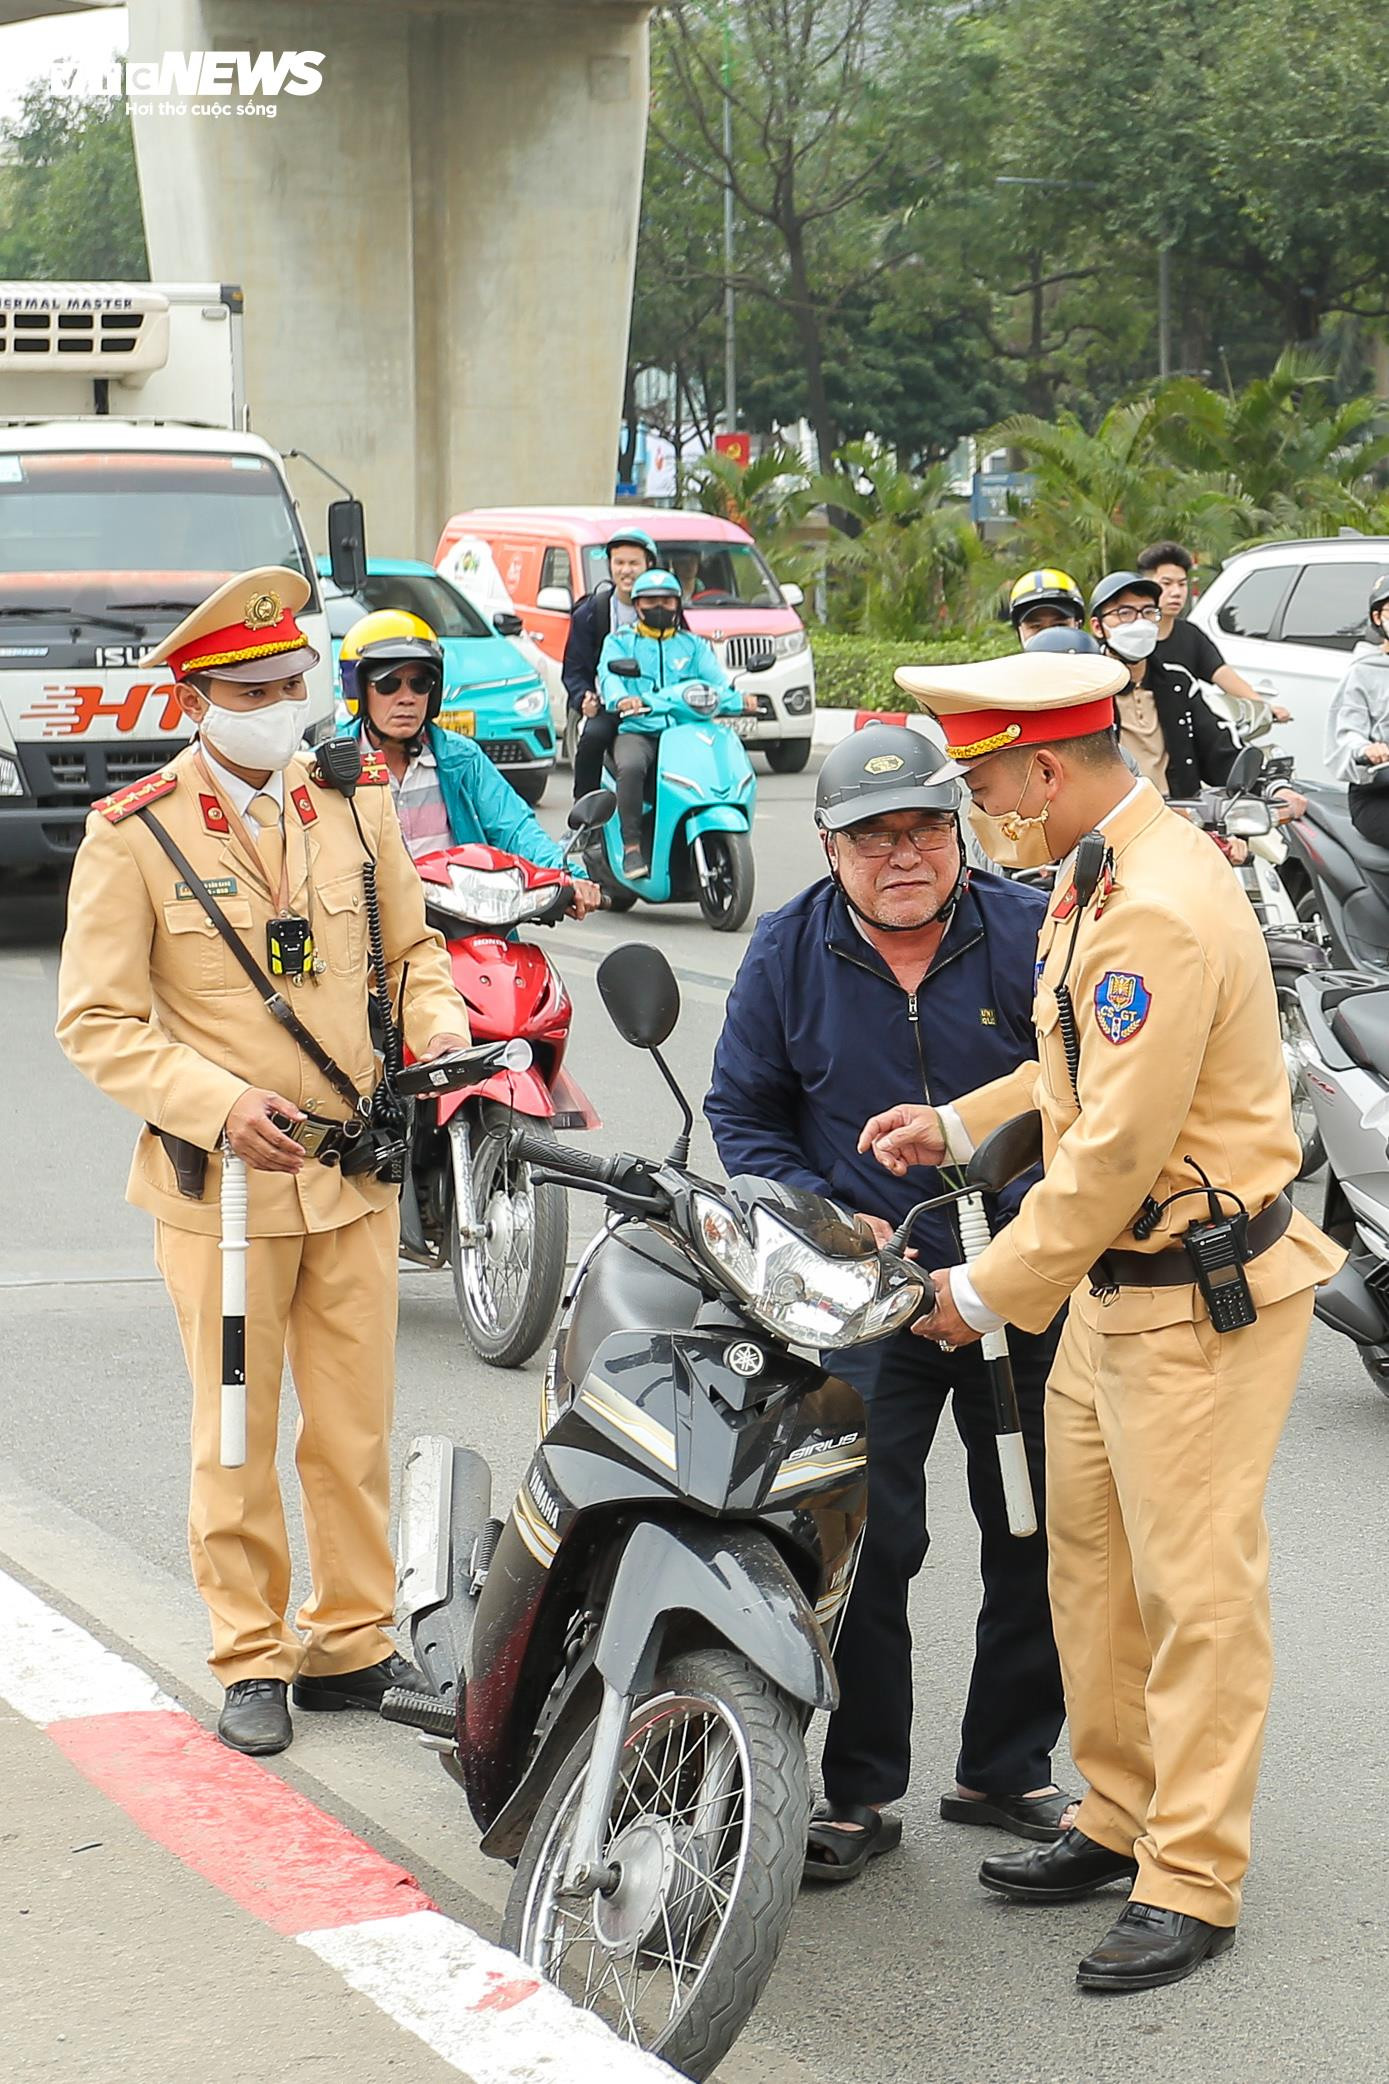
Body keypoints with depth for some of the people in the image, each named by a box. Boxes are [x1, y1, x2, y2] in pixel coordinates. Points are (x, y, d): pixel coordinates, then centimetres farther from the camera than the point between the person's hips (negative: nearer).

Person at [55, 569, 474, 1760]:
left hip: (359, 1172, 4)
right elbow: (97, 1021, -8)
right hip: (223, 1179, -4)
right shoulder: (134, 836, -8)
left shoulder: (358, 804, 6)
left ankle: (351, 1644, 22)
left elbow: (411, 948, 18)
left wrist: (440, 1024, -3)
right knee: (237, 1438, 5)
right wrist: (220, 1104, -20)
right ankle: (250, 1660, 17)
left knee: (357, 1430, 9)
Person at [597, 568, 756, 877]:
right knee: (631, 767, -37)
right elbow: (609, 676, -7)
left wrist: (737, 700, -19)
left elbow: (716, 679, 5)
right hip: (637, 731, -2)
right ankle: (632, 846, -29)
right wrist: (621, 699, -31)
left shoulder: (694, 645, 22)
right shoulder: (620, 642, 14)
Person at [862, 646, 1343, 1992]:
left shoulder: (1163, 913, -24)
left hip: (1200, 1299, -10)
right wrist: (960, 1123, 13)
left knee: (1195, 1587, -3)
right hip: (1112, 1284, 10)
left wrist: (991, 1291, -16)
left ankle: (1192, 1883, 3)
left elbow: (1118, 1147, -24)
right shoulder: (1094, 875, 9)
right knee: (1090, 1562, 17)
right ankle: (1119, 1820, 29)